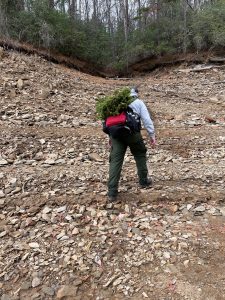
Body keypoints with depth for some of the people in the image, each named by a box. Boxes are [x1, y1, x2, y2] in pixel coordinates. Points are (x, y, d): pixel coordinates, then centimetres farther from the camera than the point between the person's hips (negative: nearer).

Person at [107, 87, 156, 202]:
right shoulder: (139, 102, 15)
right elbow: (146, 119, 6)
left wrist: (110, 136, 24)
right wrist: (152, 135, 6)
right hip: (132, 132, -2)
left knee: (115, 160, 1)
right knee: (140, 154, 22)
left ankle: (112, 192, -2)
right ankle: (144, 181, 33)